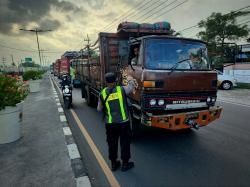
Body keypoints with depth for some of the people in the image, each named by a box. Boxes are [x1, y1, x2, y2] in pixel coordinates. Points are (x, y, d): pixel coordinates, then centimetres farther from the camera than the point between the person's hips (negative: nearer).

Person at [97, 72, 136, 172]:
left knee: (112, 144, 17)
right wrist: (130, 80, 29)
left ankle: (113, 164, 31)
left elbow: (99, 109, 6)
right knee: (125, 143, 14)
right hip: (123, 122, -2)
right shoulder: (122, 89, -9)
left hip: (110, 123, 2)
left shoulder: (102, 93, -2)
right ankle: (125, 164, 26)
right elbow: (132, 87, 11)